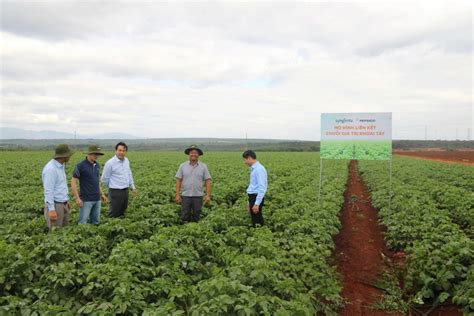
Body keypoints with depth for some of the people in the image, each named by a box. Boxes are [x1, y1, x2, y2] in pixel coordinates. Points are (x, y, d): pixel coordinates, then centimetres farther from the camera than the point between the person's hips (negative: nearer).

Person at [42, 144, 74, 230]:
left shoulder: (60, 166, 8)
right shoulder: (51, 169, -22)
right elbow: (48, 191, -24)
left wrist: (66, 200, 24)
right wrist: (51, 210, -25)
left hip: (63, 204, 10)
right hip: (55, 205, -9)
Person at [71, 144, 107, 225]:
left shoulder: (97, 165, 9)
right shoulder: (80, 165, -10)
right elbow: (73, 182, -11)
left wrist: (102, 194, 18)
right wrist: (77, 198, -16)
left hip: (97, 199, 6)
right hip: (86, 200, -6)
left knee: (95, 222, 10)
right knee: (83, 223, -4)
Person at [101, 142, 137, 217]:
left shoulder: (126, 161, 7)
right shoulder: (110, 163, -13)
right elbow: (104, 179, -4)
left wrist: (133, 188, 18)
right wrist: (113, 187, 7)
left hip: (125, 191, 6)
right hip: (116, 192, -6)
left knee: (122, 213, 16)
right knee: (114, 215, 0)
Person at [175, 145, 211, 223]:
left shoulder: (203, 166, 1)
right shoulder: (183, 166, 1)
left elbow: (207, 181, 1)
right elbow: (178, 181, 2)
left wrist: (208, 195, -8)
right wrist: (177, 195, -5)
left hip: (198, 196, 0)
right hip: (186, 195, 0)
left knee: (196, 218, 8)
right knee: (185, 218, 3)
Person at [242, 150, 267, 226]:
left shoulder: (259, 169, -16)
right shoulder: (254, 169, 14)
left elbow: (261, 188, -22)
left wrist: (256, 204, -23)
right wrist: (250, 202, 22)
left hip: (257, 198, -10)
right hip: (253, 197, 10)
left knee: (257, 222, -4)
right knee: (255, 220, 13)